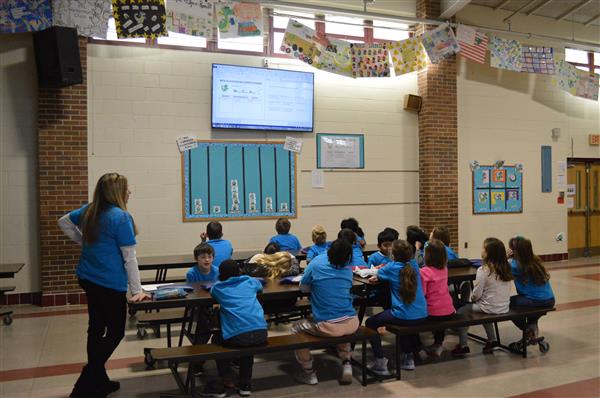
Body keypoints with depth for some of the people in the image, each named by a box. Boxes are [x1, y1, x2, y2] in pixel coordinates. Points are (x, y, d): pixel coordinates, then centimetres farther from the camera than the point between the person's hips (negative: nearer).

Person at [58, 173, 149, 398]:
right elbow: (129, 257, -15)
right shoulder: (121, 217, -18)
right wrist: (137, 291, -9)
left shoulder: (90, 210, 4)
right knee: (115, 332, 5)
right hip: (110, 284, -8)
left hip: (88, 278, 8)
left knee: (96, 328, 16)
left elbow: (64, 222, 21)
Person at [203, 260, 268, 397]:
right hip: (261, 333, 3)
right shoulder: (249, 281, 18)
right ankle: (245, 384, 35)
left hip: (237, 337, -2)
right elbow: (260, 286, 42)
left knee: (217, 339, 30)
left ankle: (225, 380, 27)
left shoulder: (217, 287, 12)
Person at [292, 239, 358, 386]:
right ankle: (346, 364, 27)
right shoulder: (348, 270, 7)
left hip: (328, 327, -4)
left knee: (296, 328, 22)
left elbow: (303, 288, 8)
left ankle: (309, 372, 25)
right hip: (352, 324, 4)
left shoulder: (316, 264, -4)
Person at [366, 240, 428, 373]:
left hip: (403, 317, -6)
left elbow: (378, 274, 11)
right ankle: (409, 357, 40)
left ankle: (380, 363, 6)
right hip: (422, 316, 6)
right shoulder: (414, 265, 5)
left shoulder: (392, 267, -8)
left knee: (370, 323, 14)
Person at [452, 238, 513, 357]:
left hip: (489, 309, -7)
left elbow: (476, 294, -16)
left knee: (460, 312, 11)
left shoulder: (483, 270, -19)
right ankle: (492, 339, 30)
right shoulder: (506, 268, -1)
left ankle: (463, 345, 11)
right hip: (504, 308, 7)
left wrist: (472, 299, 6)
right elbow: (496, 290, 8)